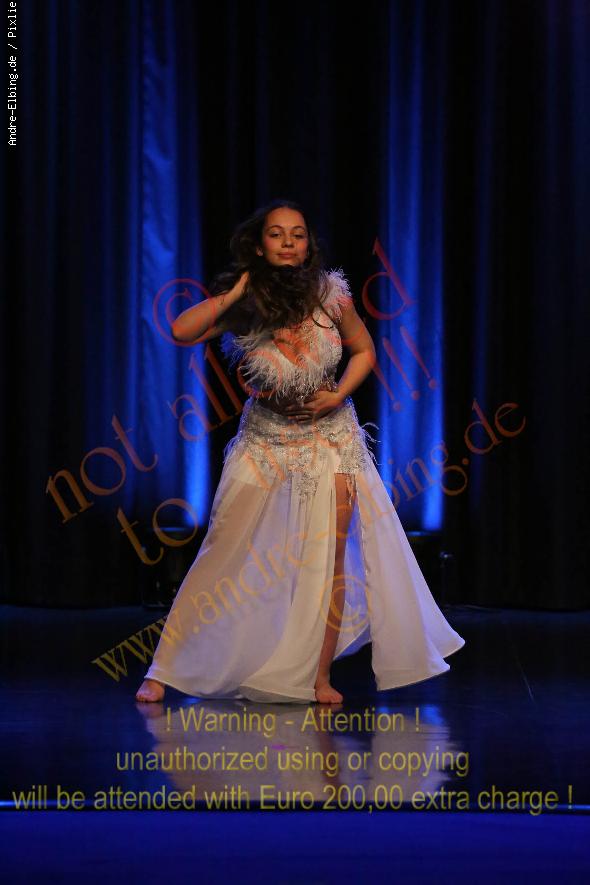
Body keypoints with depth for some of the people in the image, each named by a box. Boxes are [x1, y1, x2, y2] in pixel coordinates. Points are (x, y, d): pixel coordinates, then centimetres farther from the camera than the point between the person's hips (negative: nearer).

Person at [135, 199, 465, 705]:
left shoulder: (330, 294, -11)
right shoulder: (245, 307, -13)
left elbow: (364, 350, 5)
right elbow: (181, 332, -28)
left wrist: (338, 395, -10)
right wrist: (237, 291, -23)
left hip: (330, 439, 1)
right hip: (265, 440, -1)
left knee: (330, 560, 0)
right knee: (222, 555, -3)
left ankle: (320, 677, 15)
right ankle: (163, 670, 3)